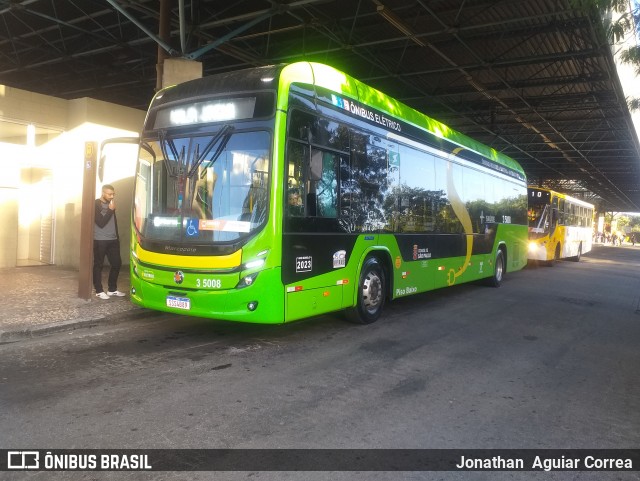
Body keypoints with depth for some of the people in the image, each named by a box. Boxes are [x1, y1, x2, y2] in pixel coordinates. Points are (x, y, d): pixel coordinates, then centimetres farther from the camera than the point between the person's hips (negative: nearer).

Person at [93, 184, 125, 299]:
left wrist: (117, 237, 20)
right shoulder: (96, 204, -9)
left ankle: (112, 289, 17)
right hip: (100, 241, -7)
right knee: (98, 265, 1)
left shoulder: (111, 204, 13)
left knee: (117, 263, 7)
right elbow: (101, 223, -17)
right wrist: (110, 210, -17)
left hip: (113, 240, 7)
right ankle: (99, 291, 8)